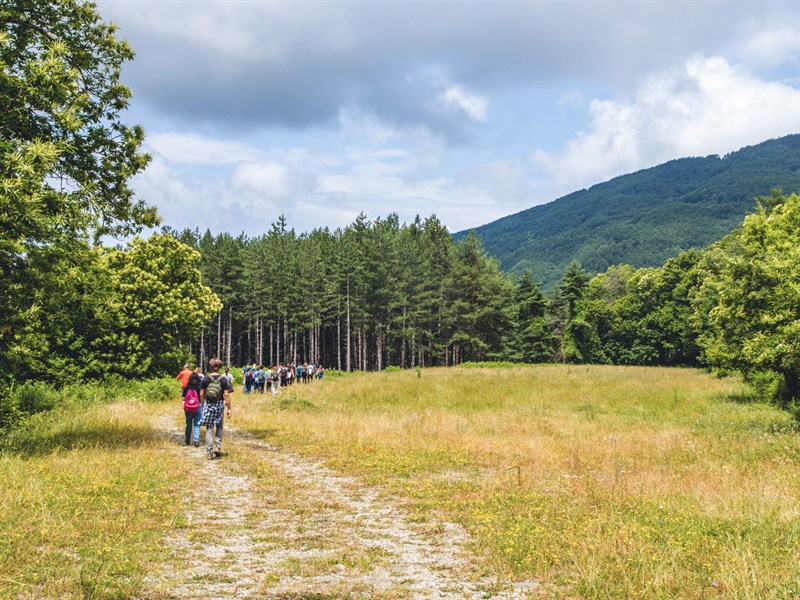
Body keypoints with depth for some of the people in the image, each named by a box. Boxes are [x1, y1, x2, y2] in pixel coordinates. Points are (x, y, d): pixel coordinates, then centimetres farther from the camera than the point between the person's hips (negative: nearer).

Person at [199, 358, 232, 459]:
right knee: (219, 427, 19)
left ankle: (209, 453, 4)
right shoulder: (223, 379, -4)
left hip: (208, 405, 0)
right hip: (219, 405, 0)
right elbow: (226, 395, -6)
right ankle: (217, 447, 5)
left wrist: (203, 405, 16)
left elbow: (201, 394, 3)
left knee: (209, 429, 5)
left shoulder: (206, 378, -1)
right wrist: (229, 408, -2)